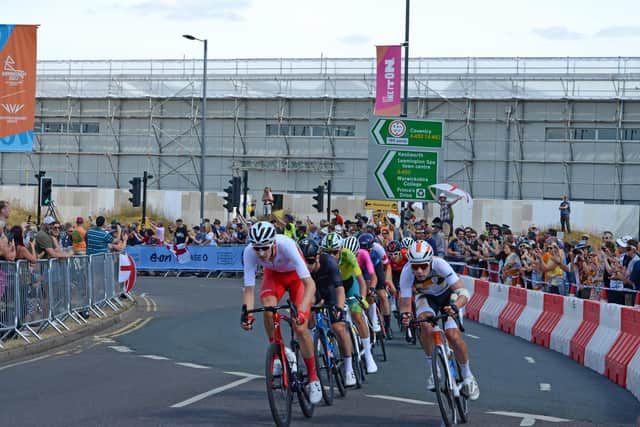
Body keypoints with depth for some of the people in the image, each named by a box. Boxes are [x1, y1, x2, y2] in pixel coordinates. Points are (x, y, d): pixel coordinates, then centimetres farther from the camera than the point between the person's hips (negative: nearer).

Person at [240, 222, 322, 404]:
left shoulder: (287, 245, -40)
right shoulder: (249, 252, -32)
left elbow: (310, 284, -43)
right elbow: (249, 289, -26)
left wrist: (301, 311, -56)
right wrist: (247, 314, -43)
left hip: (296, 275, -3)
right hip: (273, 275, 3)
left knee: (300, 328, -13)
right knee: (268, 308, -29)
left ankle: (313, 378, 4)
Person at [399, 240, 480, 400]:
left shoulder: (440, 265, -37)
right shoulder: (407, 272, -32)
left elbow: (463, 292, -40)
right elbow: (405, 303, -29)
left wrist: (455, 306, -60)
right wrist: (405, 316, -52)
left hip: (447, 295, -1)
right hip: (426, 297, 1)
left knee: (453, 335, -18)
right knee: (425, 325, -29)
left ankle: (467, 376, 5)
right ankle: (432, 370, -10)